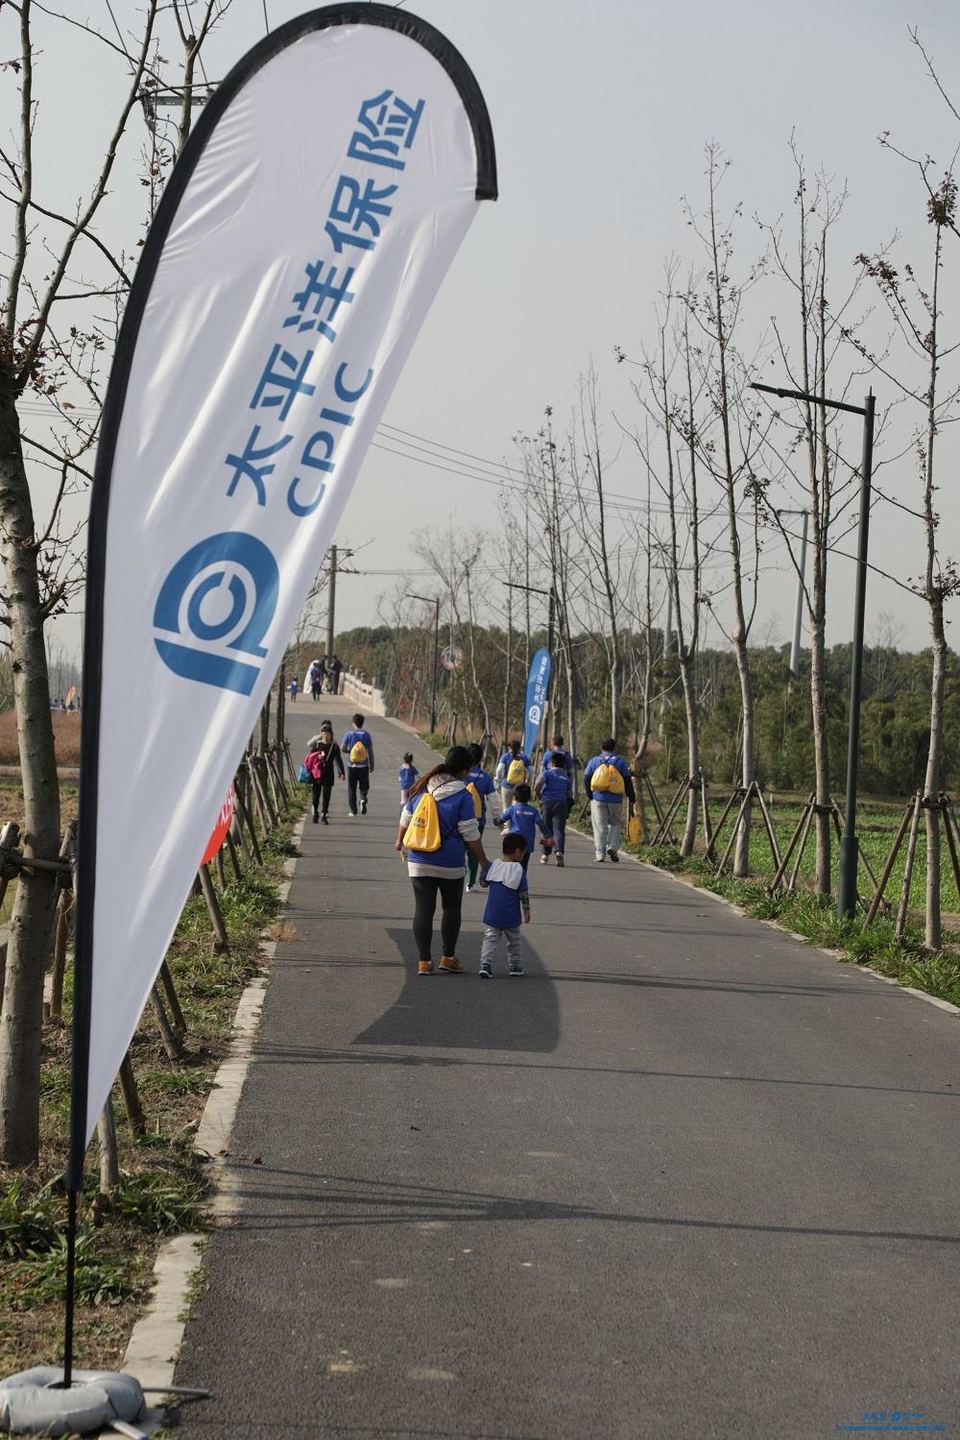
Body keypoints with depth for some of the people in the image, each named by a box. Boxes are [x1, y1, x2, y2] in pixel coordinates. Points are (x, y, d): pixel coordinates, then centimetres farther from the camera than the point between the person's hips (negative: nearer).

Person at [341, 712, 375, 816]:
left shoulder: (349, 734, -2)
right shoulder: (366, 734, 0)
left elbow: (342, 748, -6)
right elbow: (370, 751, 0)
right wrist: (372, 765, 6)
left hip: (351, 765, 0)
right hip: (364, 765, 0)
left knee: (351, 788, 8)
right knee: (364, 786, 12)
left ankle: (353, 810, 8)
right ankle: (363, 799, -18)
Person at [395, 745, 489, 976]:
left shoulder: (423, 788, 2)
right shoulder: (463, 796, -12)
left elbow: (406, 818, 13)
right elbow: (470, 835, -11)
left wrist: (400, 840, 31)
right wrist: (483, 861, 0)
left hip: (419, 862, 3)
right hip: (450, 864, -3)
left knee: (423, 910, 6)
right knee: (451, 909, 15)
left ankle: (423, 961, 5)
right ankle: (448, 957, 18)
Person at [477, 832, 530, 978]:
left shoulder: (493, 865, -3)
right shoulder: (519, 870, -11)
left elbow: (483, 883, 8)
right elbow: (523, 894, -8)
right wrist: (526, 910, 3)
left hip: (492, 915, 2)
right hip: (511, 917, -2)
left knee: (490, 939, 3)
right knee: (514, 941, 17)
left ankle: (485, 964, -15)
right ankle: (515, 967, 24)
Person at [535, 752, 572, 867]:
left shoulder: (547, 773, 4)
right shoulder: (567, 777, 14)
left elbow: (539, 781, -14)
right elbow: (570, 792, 13)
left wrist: (538, 793, 1)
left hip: (548, 801, -1)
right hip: (562, 802, 1)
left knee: (547, 828, 12)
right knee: (559, 829, -8)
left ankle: (545, 854, 16)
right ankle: (559, 851, -32)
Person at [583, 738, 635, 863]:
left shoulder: (594, 761, 6)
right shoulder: (620, 761, 4)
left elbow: (586, 779, 4)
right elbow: (627, 781, 3)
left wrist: (590, 796, 14)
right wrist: (632, 798, 8)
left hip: (598, 798, 0)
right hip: (615, 799, 0)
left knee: (600, 826, 2)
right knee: (615, 823, 16)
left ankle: (599, 854, -3)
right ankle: (612, 847, -2)